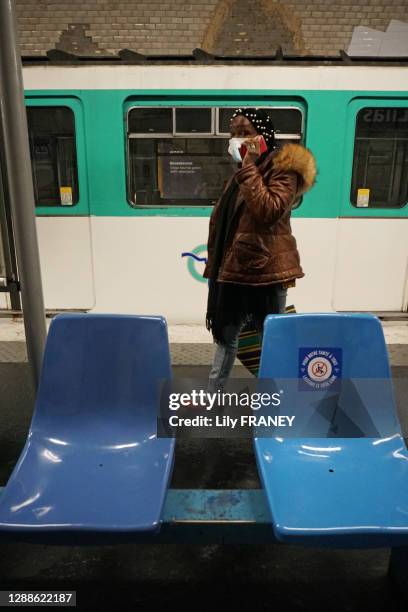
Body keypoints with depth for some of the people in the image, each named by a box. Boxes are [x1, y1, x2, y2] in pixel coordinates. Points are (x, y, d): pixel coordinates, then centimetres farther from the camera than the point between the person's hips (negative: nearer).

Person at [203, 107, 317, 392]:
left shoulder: (284, 166, -9)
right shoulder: (243, 170, 17)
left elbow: (269, 212, -26)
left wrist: (250, 167, -20)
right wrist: (215, 263, 18)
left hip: (265, 269, -8)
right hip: (234, 267, 8)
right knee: (226, 334, 15)